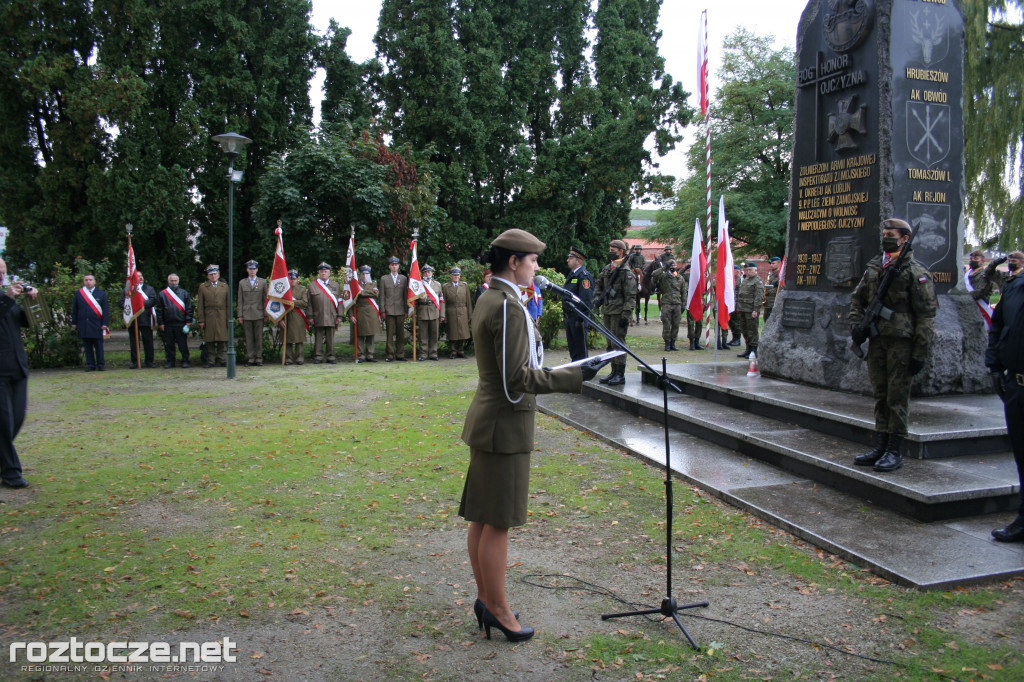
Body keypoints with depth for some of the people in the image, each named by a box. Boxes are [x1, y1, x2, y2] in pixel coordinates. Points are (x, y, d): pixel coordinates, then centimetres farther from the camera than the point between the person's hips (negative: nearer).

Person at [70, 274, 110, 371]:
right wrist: (74, 323, 4)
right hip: (83, 325, 2)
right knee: (87, 346, 5)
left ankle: (100, 365, 8)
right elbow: (74, 309, 10)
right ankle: (90, 365, 10)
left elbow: (106, 309, 2)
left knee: (98, 346, 2)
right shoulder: (78, 293, 10)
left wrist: (105, 323, -7)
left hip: (97, 325, -1)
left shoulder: (101, 293, 6)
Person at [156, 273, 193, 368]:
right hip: (167, 325, 1)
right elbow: (159, 310, 8)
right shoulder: (162, 294, 8)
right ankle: (170, 361, 16)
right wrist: (160, 323, 2)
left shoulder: (184, 293, 8)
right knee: (169, 344, 6)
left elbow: (189, 308, 5)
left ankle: (185, 361, 8)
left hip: (181, 324, -1)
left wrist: (188, 321, -2)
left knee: (183, 344, 1)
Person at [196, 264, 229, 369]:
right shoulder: (202, 287, 9)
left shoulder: (225, 287, 12)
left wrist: (229, 319, 3)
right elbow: (200, 306, 5)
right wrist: (201, 320, -2)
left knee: (223, 340, -1)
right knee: (209, 341, 1)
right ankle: (210, 361, 6)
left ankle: (223, 360, 4)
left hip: (222, 318, 1)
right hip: (208, 319, -1)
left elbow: (229, 304, 10)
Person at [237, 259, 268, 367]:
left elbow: (265, 299, 8)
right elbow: (240, 300, 10)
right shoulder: (242, 283, 12)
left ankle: (259, 359, 5)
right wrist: (240, 315, 3)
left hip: (258, 314, -1)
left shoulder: (263, 282, 9)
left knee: (259, 337, -1)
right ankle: (250, 359, 7)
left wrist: (265, 314, 2)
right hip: (247, 315, 1)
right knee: (249, 338, 2)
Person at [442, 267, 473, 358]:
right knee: (452, 334, 0)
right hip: (451, 315, -2)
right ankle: (452, 352, 8)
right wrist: (443, 316, -3)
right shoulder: (445, 287, 6)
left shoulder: (465, 286, 12)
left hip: (463, 314, 2)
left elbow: (468, 302, 10)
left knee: (463, 333, 2)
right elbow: (443, 303, 3)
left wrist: (470, 316, 5)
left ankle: (461, 351, 13)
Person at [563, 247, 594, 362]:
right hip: (569, 317, 9)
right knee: (572, 347, 16)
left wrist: (581, 319, -24)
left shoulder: (584, 276, -14)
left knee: (580, 349, -2)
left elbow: (586, 300, -20)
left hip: (578, 317, -9)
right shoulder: (571, 274, 16)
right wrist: (565, 314, 19)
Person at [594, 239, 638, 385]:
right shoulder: (607, 269, 14)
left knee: (618, 343, -8)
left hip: (619, 312, -8)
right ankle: (614, 372, 19)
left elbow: (631, 296, -13)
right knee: (610, 343, 11)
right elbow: (600, 287, 24)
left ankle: (620, 374, -2)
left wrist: (625, 315, -19)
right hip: (607, 312, 8)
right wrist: (597, 298, 4)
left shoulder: (626, 272, -9)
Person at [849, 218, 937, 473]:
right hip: (877, 340, 6)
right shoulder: (873, 267, 12)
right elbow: (858, 299, 22)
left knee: (897, 397, -1)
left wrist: (920, 353, -12)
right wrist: (856, 325, 4)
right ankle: (880, 447, 19)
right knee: (880, 395, 11)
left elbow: (926, 315, -9)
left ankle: (894, 452, 7)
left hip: (902, 343, -6)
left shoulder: (915, 272, -8)